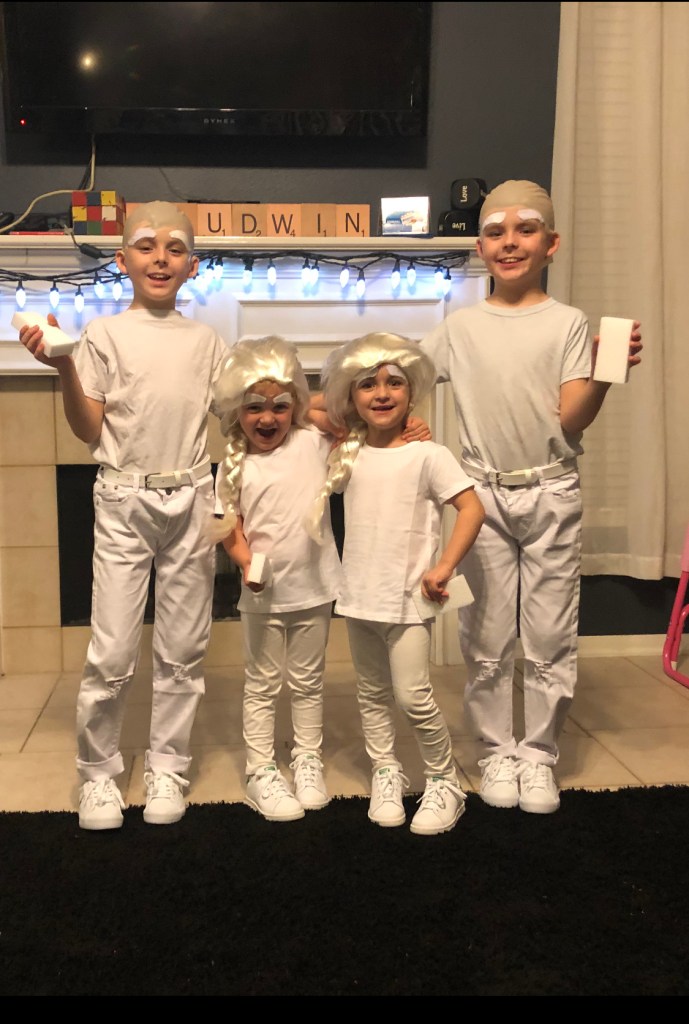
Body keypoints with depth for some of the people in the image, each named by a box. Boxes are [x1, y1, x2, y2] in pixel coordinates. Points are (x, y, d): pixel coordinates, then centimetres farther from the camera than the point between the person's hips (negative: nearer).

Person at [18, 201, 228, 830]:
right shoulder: (105, 334, 1)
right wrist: (63, 367, -16)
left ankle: (167, 769, 22)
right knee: (112, 654, -3)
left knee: (183, 650, 7)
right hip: (124, 502, -2)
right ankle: (98, 773, 17)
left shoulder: (207, 341, 10)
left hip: (191, 502, 3)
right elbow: (90, 431, -2)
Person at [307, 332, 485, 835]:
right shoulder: (347, 455, 5)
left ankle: (445, 781, 13)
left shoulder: (427, 454, -9)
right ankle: (386, 774, 30)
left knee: (413, 695, -7)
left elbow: (472, 508, -13)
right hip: (359, 594, 5)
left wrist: (444, 567, -17)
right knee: (372, 694, 14)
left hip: (407, 597, -5)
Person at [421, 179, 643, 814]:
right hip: (484, 495, 1)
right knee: (487, 639, 8)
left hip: (552, 494, -1)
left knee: (550, 637, 5)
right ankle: (497, 751, 24)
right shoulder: (461, 328, 3)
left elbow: (571, 422, -10)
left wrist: (605, 374, -26)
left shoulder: (568, 324, -2)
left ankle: (539, 755, 21)